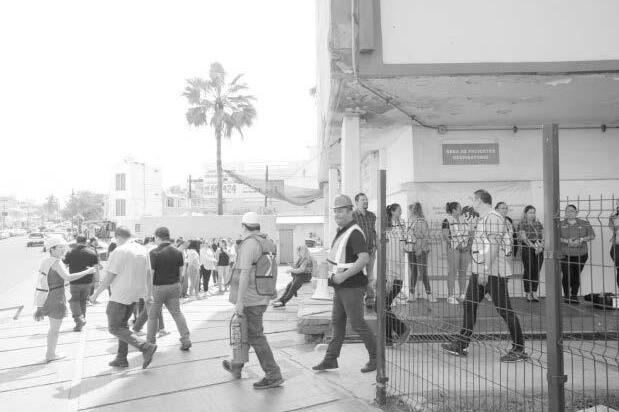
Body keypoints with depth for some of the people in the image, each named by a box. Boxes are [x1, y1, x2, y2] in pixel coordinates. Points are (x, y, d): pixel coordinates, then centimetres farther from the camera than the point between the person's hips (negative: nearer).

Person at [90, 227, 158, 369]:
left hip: (120, 295, -8)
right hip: (135, 294, 8)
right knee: (122, 325, 20)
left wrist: (96, 293, -2)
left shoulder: (119, 251, -15)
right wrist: (147, 295, 18)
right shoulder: (142, 250, 7)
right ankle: (122, 359, 23)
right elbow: (147, 274, 10)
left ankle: (146, 347, -12)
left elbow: (109, 277, -14)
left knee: (114, 328, 0)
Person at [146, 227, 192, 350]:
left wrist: (148, 293, -14)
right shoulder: (178, 252, 1)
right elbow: (180, 271, 6)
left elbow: (149, 274, -16)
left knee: (153, 315, 11)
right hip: (174, 286, 4)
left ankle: (150, 343, 21)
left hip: (158, 287, -4)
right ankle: (186, 340, 4)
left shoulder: (154, 253, -14)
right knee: (177, 313, 11)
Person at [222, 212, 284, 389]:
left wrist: (239, 301, -21)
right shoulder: (268, 243, 8)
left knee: (255, 336, -2)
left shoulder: (249, 244, -17)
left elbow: (245, 273, -23)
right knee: (245, 331, 22)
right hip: (262, 297, 9)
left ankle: (273, 376, 2)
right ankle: (236, 366, 38)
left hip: (250, 299, -9)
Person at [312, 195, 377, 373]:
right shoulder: (341, 231, 13)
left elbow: (364, 259, -29)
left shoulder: (355, 233, -18)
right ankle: (331, 359, 20)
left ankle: (376, 357, 14)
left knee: (356, 322, -2)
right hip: (341, 285, 10)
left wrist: (344, 275, -27)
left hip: (352, 286, -10)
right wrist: (335, 273, 17)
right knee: (337, 321, 12)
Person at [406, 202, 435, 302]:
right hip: (411, 250, 8)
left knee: (423, 272, -5)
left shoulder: (422, 222, -10)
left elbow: (425, 237, -15)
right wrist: (406, 247, 11)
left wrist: (420, 249, -21)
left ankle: (429, 295, 3)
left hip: (420, 250, -8)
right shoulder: (412, 222, 13)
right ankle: (411, 294, 16)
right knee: (413, 272, 10)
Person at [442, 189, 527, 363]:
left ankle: (519, 350, 11)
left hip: (493, 272, -10)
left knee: (504, 310, -1)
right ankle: (461, 345, 19)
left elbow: (494, 246, -21)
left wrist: (486, 270, -23)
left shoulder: (493, 218, -14)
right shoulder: (481, 219, 17)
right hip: (478, 271, 10)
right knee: (469, 305, 11)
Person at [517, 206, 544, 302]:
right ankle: (528, 293, 5)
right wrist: (534, 246, -18)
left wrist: (541, 245, -9)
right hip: (527, 250, -5)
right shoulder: (522, 224, -1)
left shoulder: (538, 224, 16)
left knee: (537, 271, 3)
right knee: (528, 271, -3)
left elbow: (543, 236, 10)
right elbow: (524, 238, -10)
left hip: (539, 250, 5)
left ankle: (534, 293, 11)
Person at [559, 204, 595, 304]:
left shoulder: (584, 224, 7)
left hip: (581, 254, 1)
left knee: (576, 276, 5)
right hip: (565, 255, -1)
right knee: (567, 275, -5)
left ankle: (574, 295, 19)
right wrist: (566, 241, -17)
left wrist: (581, 239, -12)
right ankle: (566, 295, 12)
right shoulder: (560, 224, 4)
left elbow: (592, 235, 4)